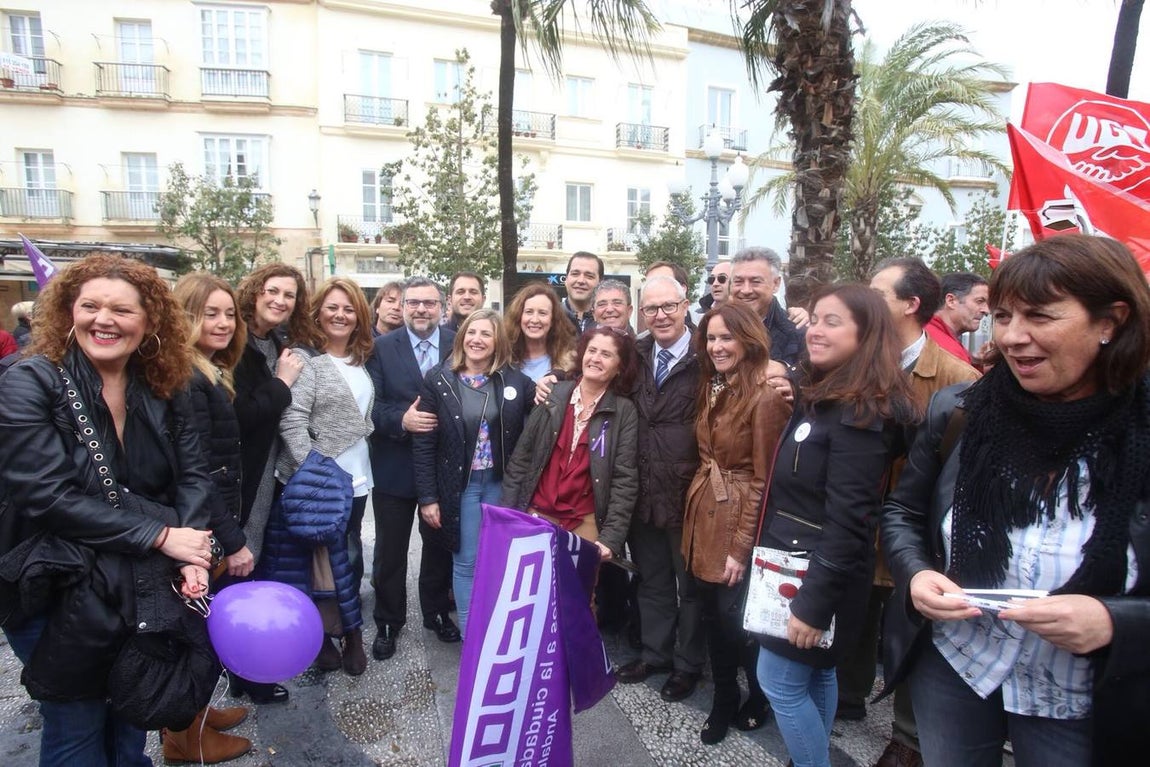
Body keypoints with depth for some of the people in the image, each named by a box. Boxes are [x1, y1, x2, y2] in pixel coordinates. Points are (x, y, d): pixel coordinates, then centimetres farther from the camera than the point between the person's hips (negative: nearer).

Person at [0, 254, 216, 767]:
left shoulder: (165, 392, 1)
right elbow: (45, 494, -21)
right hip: (62, 596, -4)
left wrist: (192, 551, -17)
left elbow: (193, 474, 0)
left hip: (148, 591, 4)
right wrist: (160, 536, -23)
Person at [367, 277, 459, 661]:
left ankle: (437, 612, 39)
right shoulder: (382, 347, -4)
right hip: (395, 466, -1)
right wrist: (401, 419, -26)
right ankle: (388, 622, 32)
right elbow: (371, 405, -10)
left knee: (440, 544, 18)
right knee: (390, 550, 13)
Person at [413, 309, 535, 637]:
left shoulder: (515, 380, 0)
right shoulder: (438, 380, -5)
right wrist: (428, 497, -7)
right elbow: (423, 443, -6)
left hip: (502, 484, 2)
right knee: (467, 563, 6)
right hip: (460, 484, -2)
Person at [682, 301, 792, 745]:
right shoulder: (711, 388, 9)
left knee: (737, 621, 5)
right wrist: (695, 509, 7)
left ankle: (761, 697, 34)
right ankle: (723, 702, 35)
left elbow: (764, 479, -16)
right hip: (704, 515, 7)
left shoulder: (765, 396, -16)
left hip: (740, 521, -7)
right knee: (713, 620, 15)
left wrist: (742, 547, -15)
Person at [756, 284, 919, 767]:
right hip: (798, 566, 9)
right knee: (816, 676, 20)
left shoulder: (859, 413, -22)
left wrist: (814, 602, -22)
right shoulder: (820, 395, 8)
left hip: (819, 576, -9)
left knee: (780, 682, 4)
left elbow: (847, 521, -25)